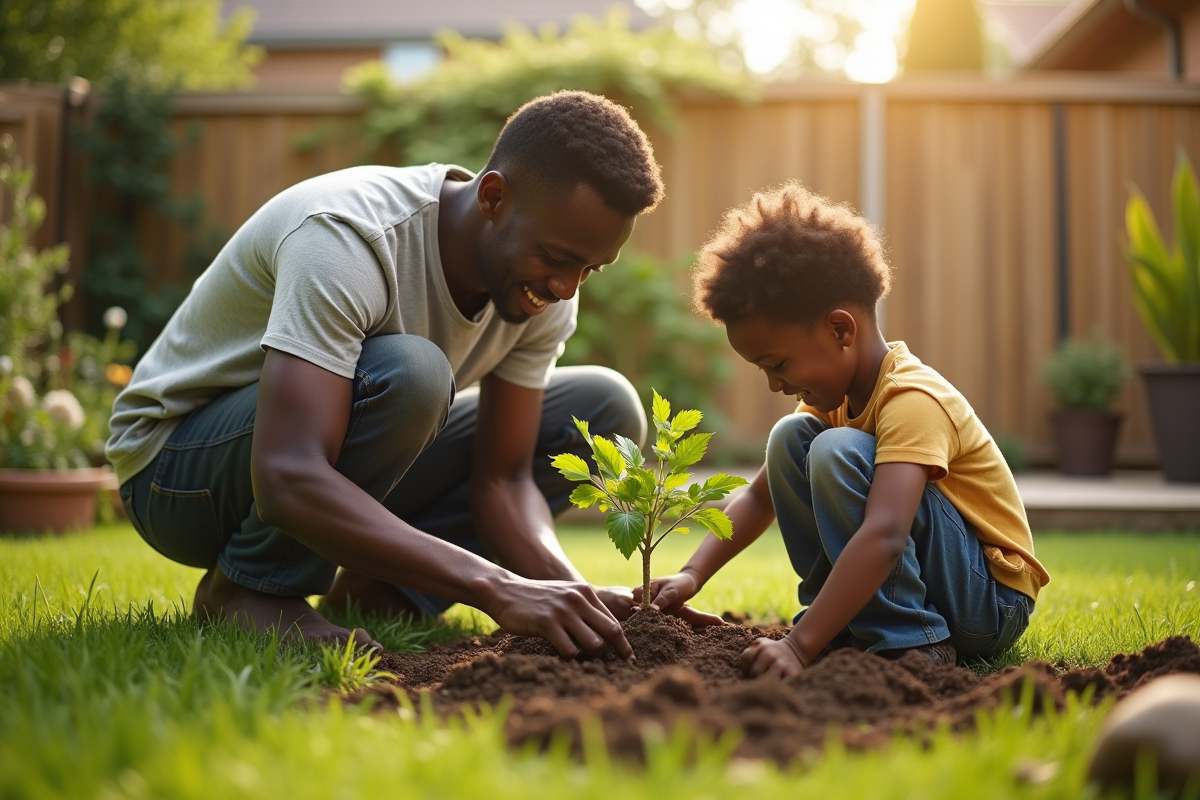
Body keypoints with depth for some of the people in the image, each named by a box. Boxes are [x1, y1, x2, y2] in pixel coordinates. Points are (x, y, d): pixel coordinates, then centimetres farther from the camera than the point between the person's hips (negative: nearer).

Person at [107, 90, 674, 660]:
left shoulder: (543, 286, -11)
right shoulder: (346, 237, -33)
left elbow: (501, 479, -9)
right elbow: (287, 481, -43)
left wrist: (573, 594, -28)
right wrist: (496, 588, -49)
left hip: (343, 475, 7)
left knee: (606, 406, -4)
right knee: (407, 372, -37)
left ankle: (378, 591, -7)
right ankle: (247, 587, -14)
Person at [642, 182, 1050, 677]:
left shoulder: (912, 401, -26)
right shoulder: (835, 397, 3)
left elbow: (883, 537, -40)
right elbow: (760, 497, 8)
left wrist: (800, 645, -44)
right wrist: (692, 575, -6)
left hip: (991, 601, -9)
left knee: (838, 451, -27)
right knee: (791, 439, -1)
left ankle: (909, 647, -21)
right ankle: (846, 631, -2)